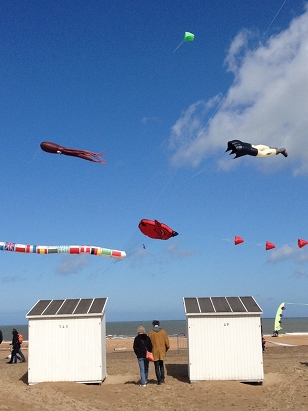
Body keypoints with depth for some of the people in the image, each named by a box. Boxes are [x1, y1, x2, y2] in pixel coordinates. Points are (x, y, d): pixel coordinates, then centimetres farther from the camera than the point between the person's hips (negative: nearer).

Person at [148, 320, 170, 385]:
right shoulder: (163, 332, -1)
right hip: (162, 351, 2)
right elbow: (167, 342, -1)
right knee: (161, 365, 19)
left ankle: (159, 380, 3)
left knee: (156, 366, 6)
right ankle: (162, 378, 10)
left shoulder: (151, 332, -4)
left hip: (155, 352, -1)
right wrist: (166, 349, 13)